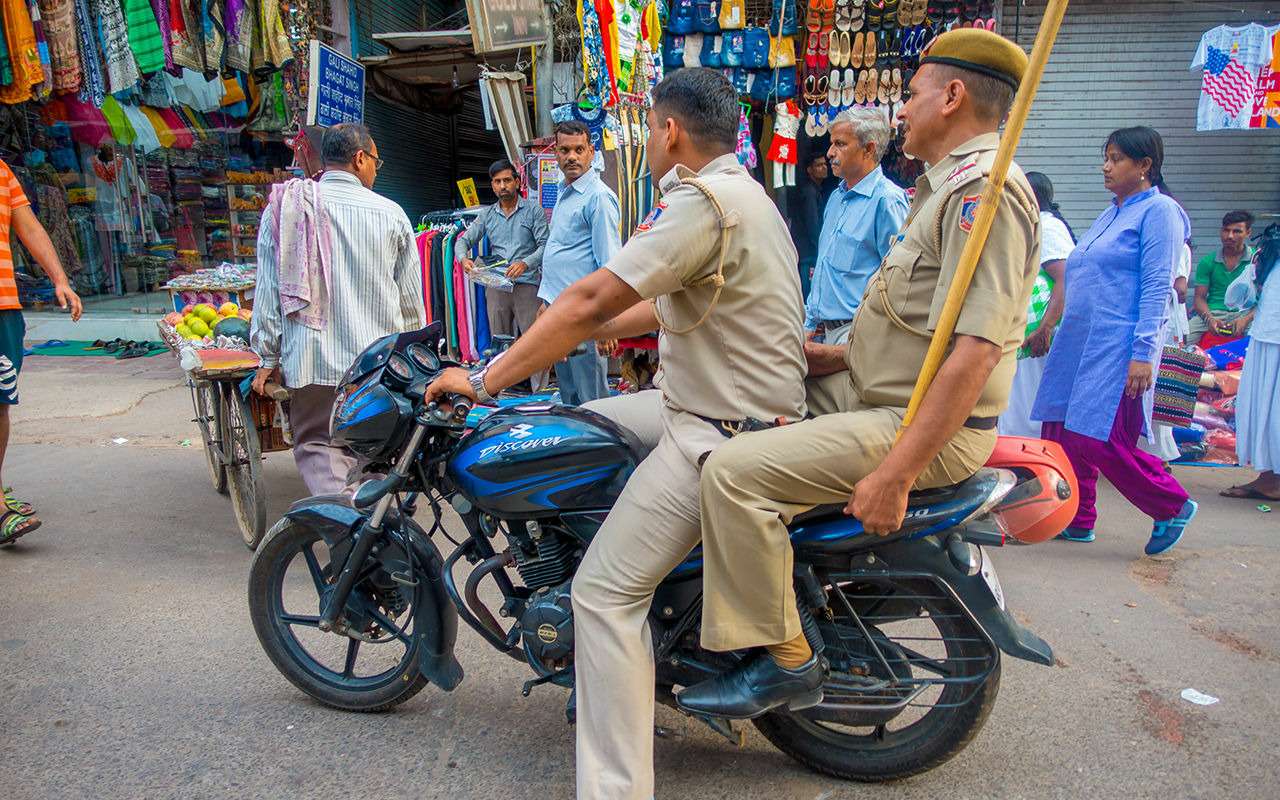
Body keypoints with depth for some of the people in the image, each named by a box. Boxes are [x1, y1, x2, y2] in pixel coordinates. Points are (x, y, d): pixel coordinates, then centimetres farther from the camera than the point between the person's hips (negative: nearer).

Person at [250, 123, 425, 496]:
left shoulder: (283, 209, 3)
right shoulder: (390, 214, 1)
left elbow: (269, 290, 2)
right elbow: (412, 298, 5)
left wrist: (269, 357, 9)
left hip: (310, 363, 0)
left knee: (318, 445, 6)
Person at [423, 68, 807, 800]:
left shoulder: (704, 202, -18)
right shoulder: (742, 193, 15)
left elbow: (592, 301, -22)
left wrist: (485, 379, -14)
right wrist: (569, 332, 24)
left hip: (720, 434, -10)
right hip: (720, 404, 10)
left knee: (606, 593, -10)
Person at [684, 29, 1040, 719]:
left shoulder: (986, 190, -16)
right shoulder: (950, 184, 18)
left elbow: (973, 354, -26)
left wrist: (895, 475, -28)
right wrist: (844, 355, 11)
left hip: (923, 426, -11)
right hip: (879, 392, 11)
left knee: (734, 470, -23)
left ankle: (780, 662, -10)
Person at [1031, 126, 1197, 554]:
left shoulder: (1159, 210, -5)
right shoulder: (1111, 214, 20)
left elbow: (1157, 288, -13)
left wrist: (1143, 354, -20)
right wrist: (1051, 332, 21)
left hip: (1118, 348, -9)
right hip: (1077, 343, 9)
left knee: (1099, 441, -11)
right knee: (1061, 434, 7)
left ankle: (1173, 505, 11)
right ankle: (1076, 519, 20)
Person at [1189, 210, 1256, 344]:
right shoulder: (1207, 262, 12)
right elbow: (1200, 297, 8)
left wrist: (1246, 319, -19)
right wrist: (1209, 318, -13)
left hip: (1246, 312, -1)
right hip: (1213, 313, 1)